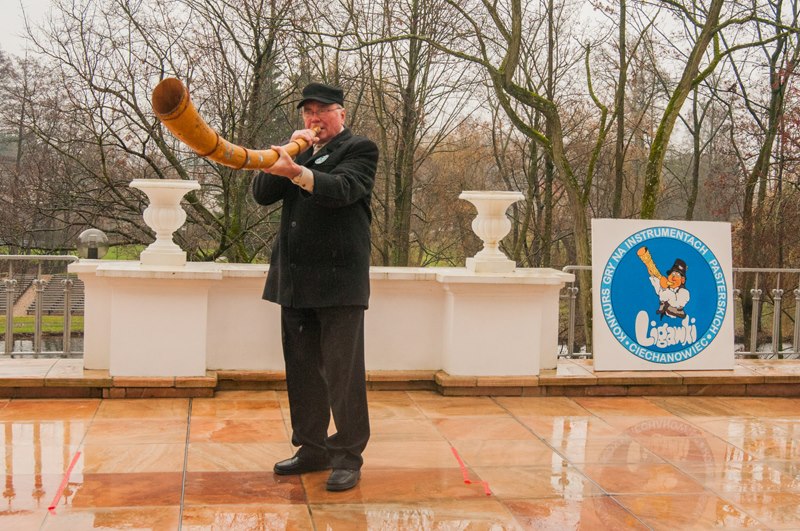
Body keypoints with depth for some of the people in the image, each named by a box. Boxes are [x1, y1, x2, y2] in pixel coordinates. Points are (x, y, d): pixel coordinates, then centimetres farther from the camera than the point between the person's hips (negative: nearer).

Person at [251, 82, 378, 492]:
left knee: (342, 373, -4)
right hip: (295, 280, 7)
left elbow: (341, 189, -21)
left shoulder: (359, 149, 0)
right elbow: (262, 194, 7)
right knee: (301, 371, 12)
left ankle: (348, 457, 5)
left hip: (339, 280, -7)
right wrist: (291, 152, -4)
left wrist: (296, 171, -38)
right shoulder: (303, 152, 19)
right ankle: (312, 449, 24)